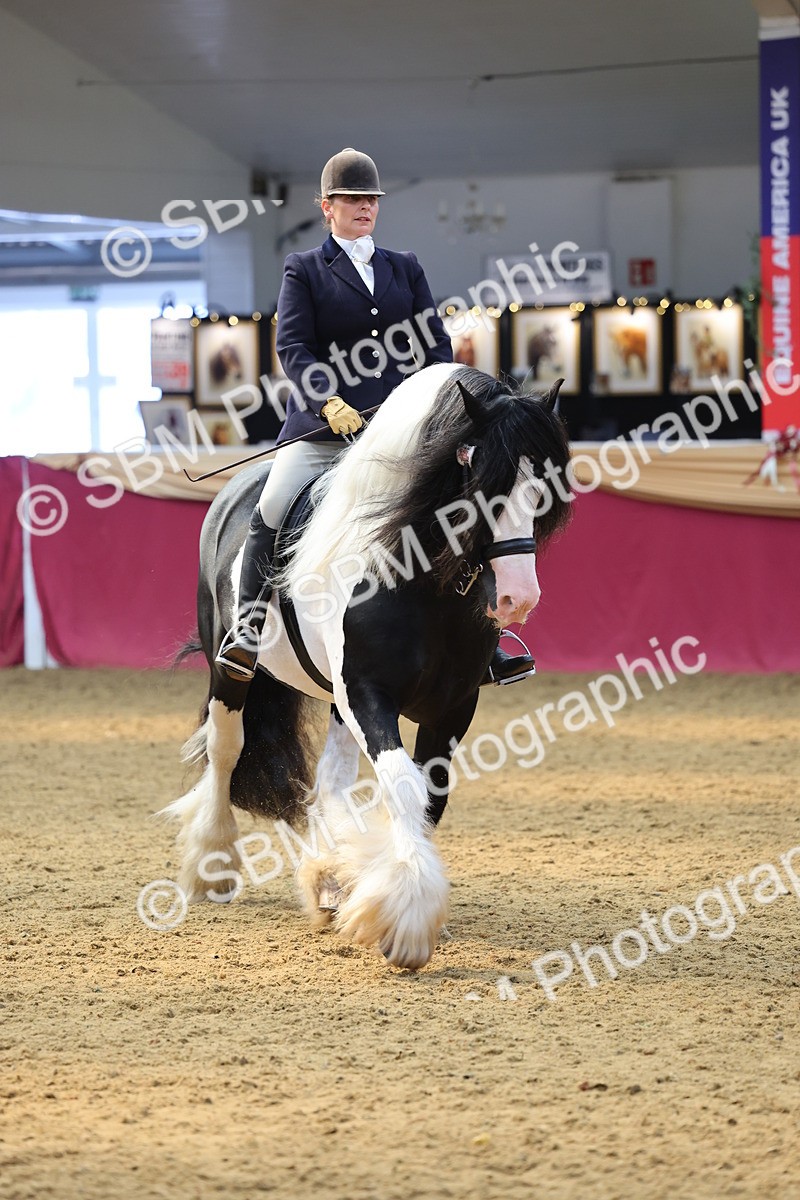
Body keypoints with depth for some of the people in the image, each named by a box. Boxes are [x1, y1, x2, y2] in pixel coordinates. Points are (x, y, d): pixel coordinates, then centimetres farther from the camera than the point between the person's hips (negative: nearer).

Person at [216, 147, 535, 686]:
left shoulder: (406, 269, 17)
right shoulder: (305, 270, 7)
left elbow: (436, 343, 13)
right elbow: (292, 345, -5)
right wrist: (327, 401, -21)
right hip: (323, 423, -3)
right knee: (272, 512, -20)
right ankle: (249, 627, -5)